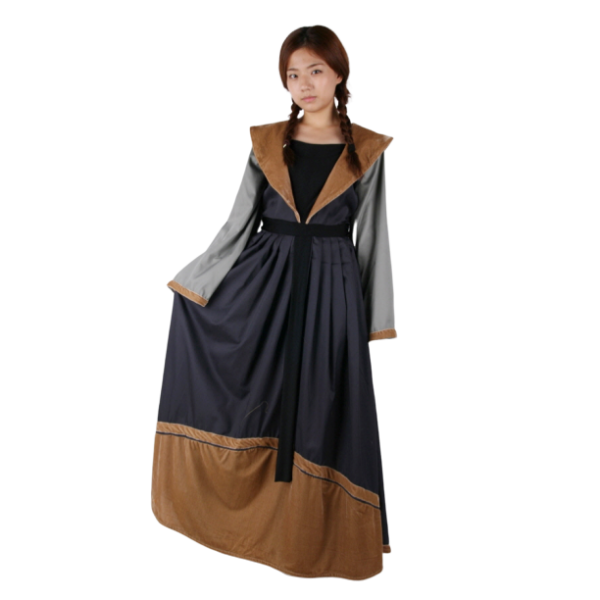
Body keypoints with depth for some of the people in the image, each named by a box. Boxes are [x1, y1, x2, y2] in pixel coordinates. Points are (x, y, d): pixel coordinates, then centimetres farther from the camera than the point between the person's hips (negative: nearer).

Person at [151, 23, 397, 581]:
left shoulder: (368, 150, 2)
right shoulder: (266, 142, 6)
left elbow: (372, 237, 4)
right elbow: (239, 222, 8)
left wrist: (376, 322, 2)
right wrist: (188, 280, 4)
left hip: (332, 289, -1)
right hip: (265, 282, 2)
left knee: (321, 409, 6)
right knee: (254, 402, 2)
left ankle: (314, 533, 25)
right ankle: (255, 516, 24)